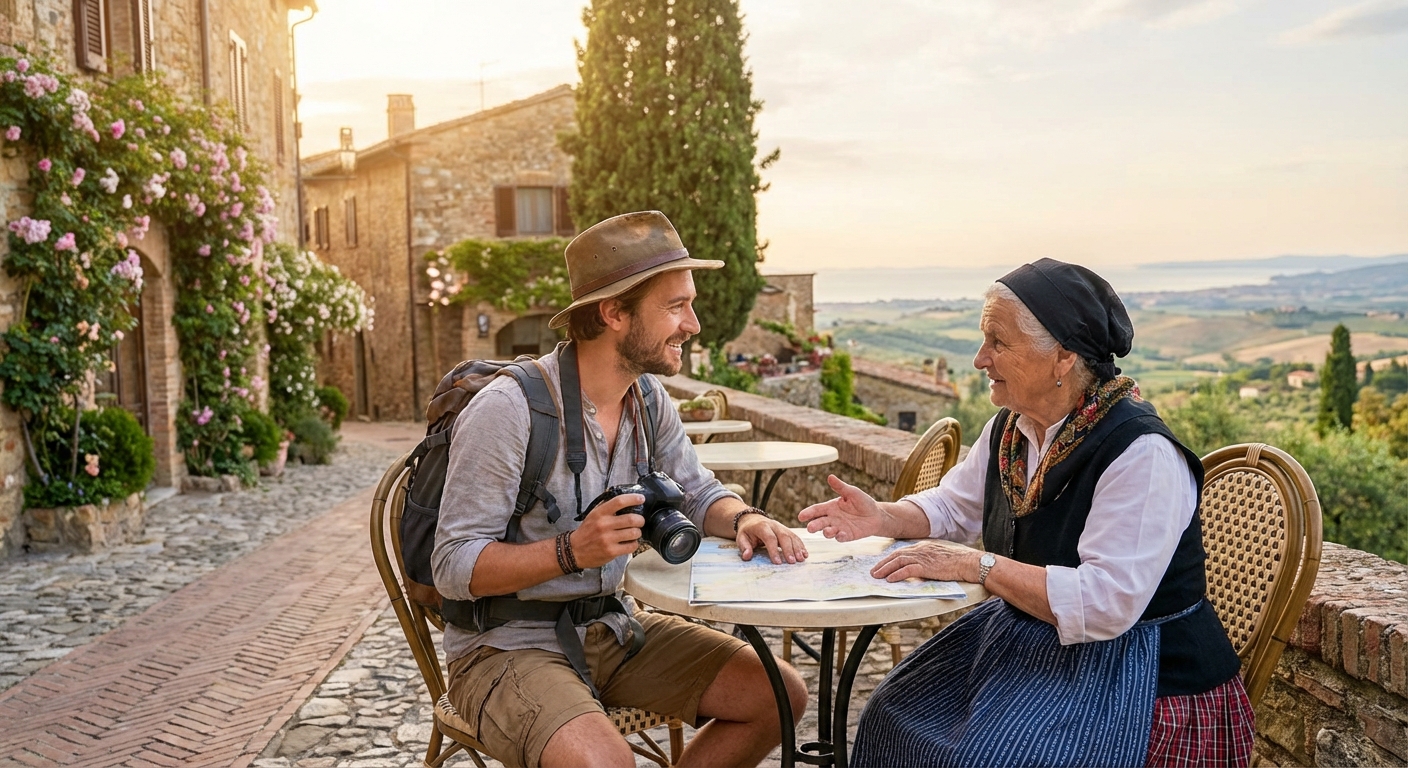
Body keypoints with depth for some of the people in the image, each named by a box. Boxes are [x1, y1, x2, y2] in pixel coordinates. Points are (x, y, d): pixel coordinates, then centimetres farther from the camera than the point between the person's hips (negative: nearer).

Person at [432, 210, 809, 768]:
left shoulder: (649, 399, 1)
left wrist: (744, 519, -9)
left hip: (610, 627, 7)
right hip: (507, 645, -7)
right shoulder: (508, 410, -22)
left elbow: (698, 494, 14)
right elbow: (454, 567, -20)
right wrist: (573, 550, -32)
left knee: (780, 695, 0)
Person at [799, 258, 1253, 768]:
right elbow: (953, 507, 17)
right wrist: (884, 518, -4)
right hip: (1026, 641, 8)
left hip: (1142, 676, -8)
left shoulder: (1142, 453, -25)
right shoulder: (1008, 429, 1)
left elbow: (1106, 603, -31)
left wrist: (976, 565, -30)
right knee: (897, 717, 4)